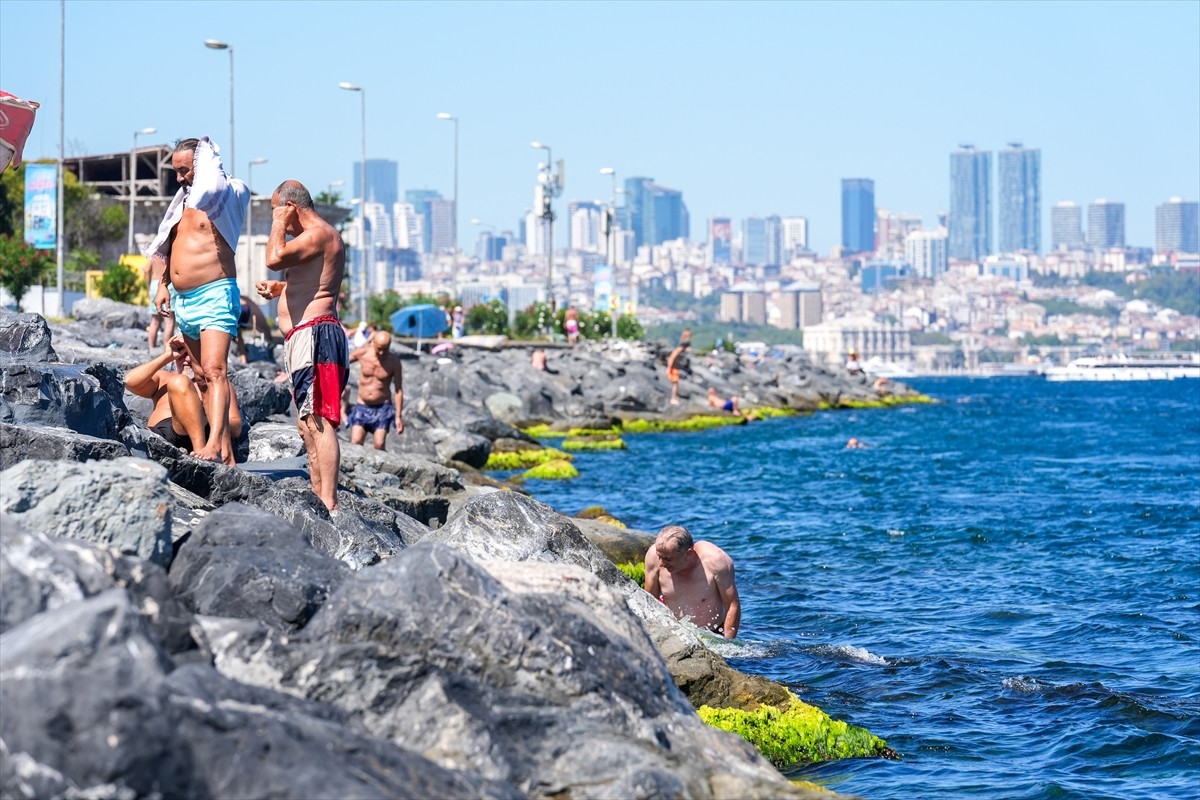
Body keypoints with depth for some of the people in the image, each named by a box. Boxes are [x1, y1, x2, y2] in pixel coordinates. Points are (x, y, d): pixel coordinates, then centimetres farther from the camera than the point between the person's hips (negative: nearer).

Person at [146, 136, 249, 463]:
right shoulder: (184, 201, 18)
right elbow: (170, 246, 27)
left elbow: (211, 190, -31)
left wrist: (208, 155, -13)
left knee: (215, 370, -20)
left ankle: (214, 445, -31)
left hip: (214, 295, -9)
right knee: (202, 375, 7)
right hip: (182, 299, 9)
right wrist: (164, 284, 15)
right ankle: (224, 449, 9)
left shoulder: (224, 196, -6)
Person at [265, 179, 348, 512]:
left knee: (318, 421, -18)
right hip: (305, 337, 12)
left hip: (314, 334, -12)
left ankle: (329, 503, -24)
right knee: (308, 423, 15)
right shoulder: (321, 236, 24)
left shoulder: (318, 234, -11)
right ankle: (319, 496, 19)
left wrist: (279, 224, -11)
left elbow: (274, 259, -26)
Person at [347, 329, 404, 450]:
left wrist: (398, 416, -7)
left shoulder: (394, 362, -10)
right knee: (355, 444, -12)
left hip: (382, 408, -2)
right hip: (362, 407, 2)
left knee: (379, 446, -13)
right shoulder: (362, 354, -8)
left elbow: (398, 390, -5)